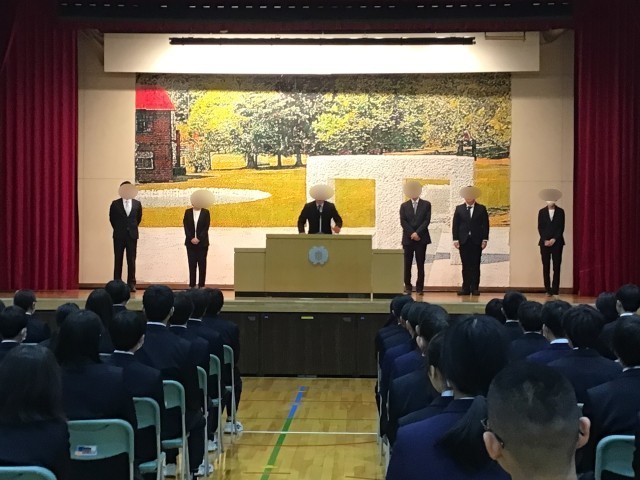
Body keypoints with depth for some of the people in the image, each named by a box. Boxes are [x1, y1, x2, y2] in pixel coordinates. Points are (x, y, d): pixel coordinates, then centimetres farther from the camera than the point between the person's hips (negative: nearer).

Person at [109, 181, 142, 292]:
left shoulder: (137, 204, 3)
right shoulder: (115, 204, -1)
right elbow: (112, 218, 9)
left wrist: (132, 228, 11)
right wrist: (118, 229, 11)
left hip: (132, 235, 1)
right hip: (119, 236, -1)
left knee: (131, 261, 2)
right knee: (118, 260, 2)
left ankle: (131, 284, 5)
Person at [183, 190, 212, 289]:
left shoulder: (205, 212, 1)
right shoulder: (188, 212, 6)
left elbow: (206, 227, -5)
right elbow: (185, 226, 0)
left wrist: (198, 239, -14)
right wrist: (191, 238, -11)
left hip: (202, 242, -1)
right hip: (190, 242, 1)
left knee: (202, 264, 0)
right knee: (192, 264, 2)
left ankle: (201, 285, 3)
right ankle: (191, 285, 5)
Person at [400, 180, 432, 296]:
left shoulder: (426, 204, 6)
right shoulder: (404, 206, 9)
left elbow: (427, 220, -3)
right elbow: (403, 222, 0)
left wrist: (417, 233, -13)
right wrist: (412, 234, -11)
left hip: (421, 238, -1)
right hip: (408, 238, 1)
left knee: (421, 264, -1)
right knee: (407, 264, 2)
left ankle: (420, 287, 3)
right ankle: (408, 287, 8)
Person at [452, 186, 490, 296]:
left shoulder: (481, 209, 6)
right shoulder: (459, 209, 8)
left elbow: (485, 225, 3)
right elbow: (455, 225, 5)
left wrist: (485, 239, -5)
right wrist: (455, 239, -3)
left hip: (476, 241, -1)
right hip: (463, 241, 1)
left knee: (475, 265, -1)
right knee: (465, 266, 2)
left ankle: (475, 288, 2)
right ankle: (466, 288, 3)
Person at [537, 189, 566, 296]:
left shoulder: (560, 212, 4)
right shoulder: (542, 212, 7)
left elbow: (561, 227, -1)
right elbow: (540, 228, 3)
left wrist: (554, 239, -11)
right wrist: (545, 240, -8)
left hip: (557, 242, -1)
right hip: (544, 242, 1)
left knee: (556, 266, -4)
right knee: (546, 267, 1)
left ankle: (555, 289, -4)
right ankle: (548, 290, 4)